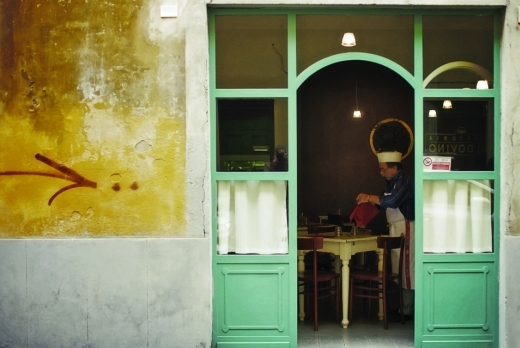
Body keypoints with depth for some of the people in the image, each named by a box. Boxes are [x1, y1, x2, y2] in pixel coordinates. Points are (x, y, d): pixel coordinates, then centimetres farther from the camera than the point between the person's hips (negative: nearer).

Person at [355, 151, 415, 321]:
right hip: (396, 228, 10)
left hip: (405, 227, -10)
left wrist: (369, 197, -19)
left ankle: (407, 311, -3)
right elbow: (385, 204, 16)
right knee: (398, 268, 11)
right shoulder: (392, 182, 16)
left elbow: (392, 201, -27)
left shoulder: (403, 180, -14)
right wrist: (369, 199, 0)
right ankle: (402, 306, 17)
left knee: (405, 268, -7)